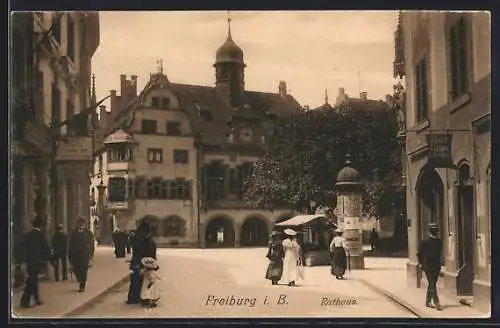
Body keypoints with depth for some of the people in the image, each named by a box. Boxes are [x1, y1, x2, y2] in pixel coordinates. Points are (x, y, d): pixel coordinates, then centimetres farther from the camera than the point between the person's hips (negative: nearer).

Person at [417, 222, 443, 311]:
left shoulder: (439, 241, 7)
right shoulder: (425, 242, -9)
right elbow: (419, 254, -4)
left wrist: (440, 263, 12)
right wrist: (422, 264, -4)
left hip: (436, 266, 6)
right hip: (428, 267, -6)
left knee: (432, 284, 13)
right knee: (432, 285, -9)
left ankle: (428, 302, 24)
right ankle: (437, 303, -13)